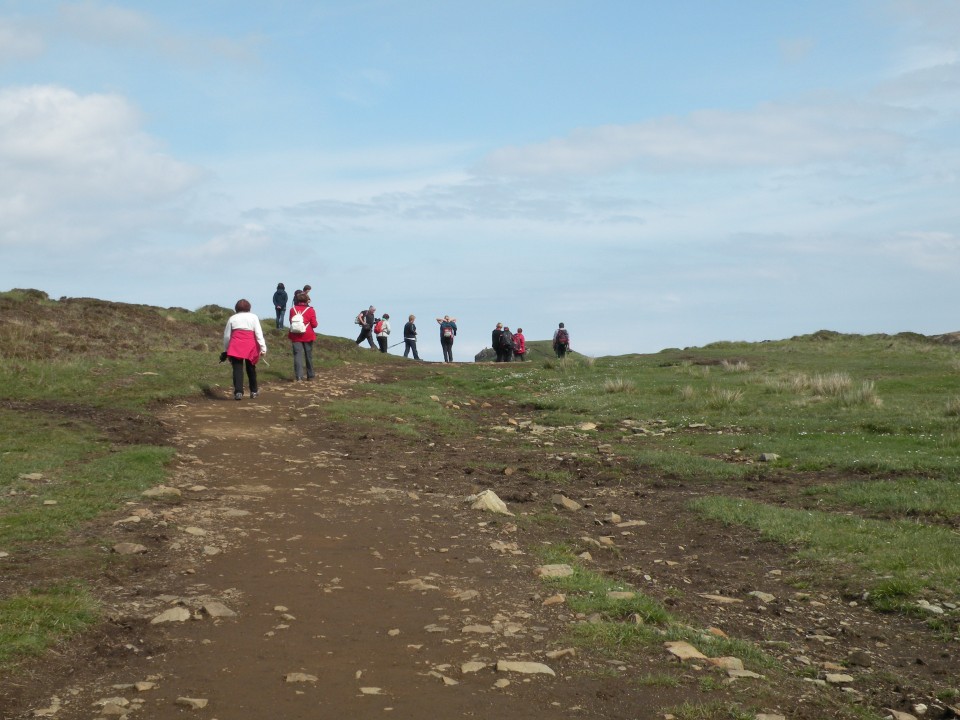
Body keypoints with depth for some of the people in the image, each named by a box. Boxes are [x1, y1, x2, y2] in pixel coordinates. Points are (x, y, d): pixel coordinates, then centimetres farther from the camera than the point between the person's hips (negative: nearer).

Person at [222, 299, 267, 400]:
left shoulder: (232, 318, 13)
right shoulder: (254, 317, 9)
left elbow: (226, 336, 13)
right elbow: (259, 334, -2)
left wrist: (225, 350, 23)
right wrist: (263, 348, -5)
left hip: (236, 346, 0)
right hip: (250, 346, 0)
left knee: (237, 369, -4)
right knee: (251, 368, 16)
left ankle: (238, 392, -18)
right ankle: (253, 391, 26)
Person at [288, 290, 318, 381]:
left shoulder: (292, 310, -1)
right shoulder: (310, 310, -7)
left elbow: (291, 322, 7)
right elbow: (314, 324, -6)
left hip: (296, 336, 0)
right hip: (308, 336, 0)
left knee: (298, 355, -3)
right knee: (309, 356, 12)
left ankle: (298, 376, -15)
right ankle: (310, 375, 22)